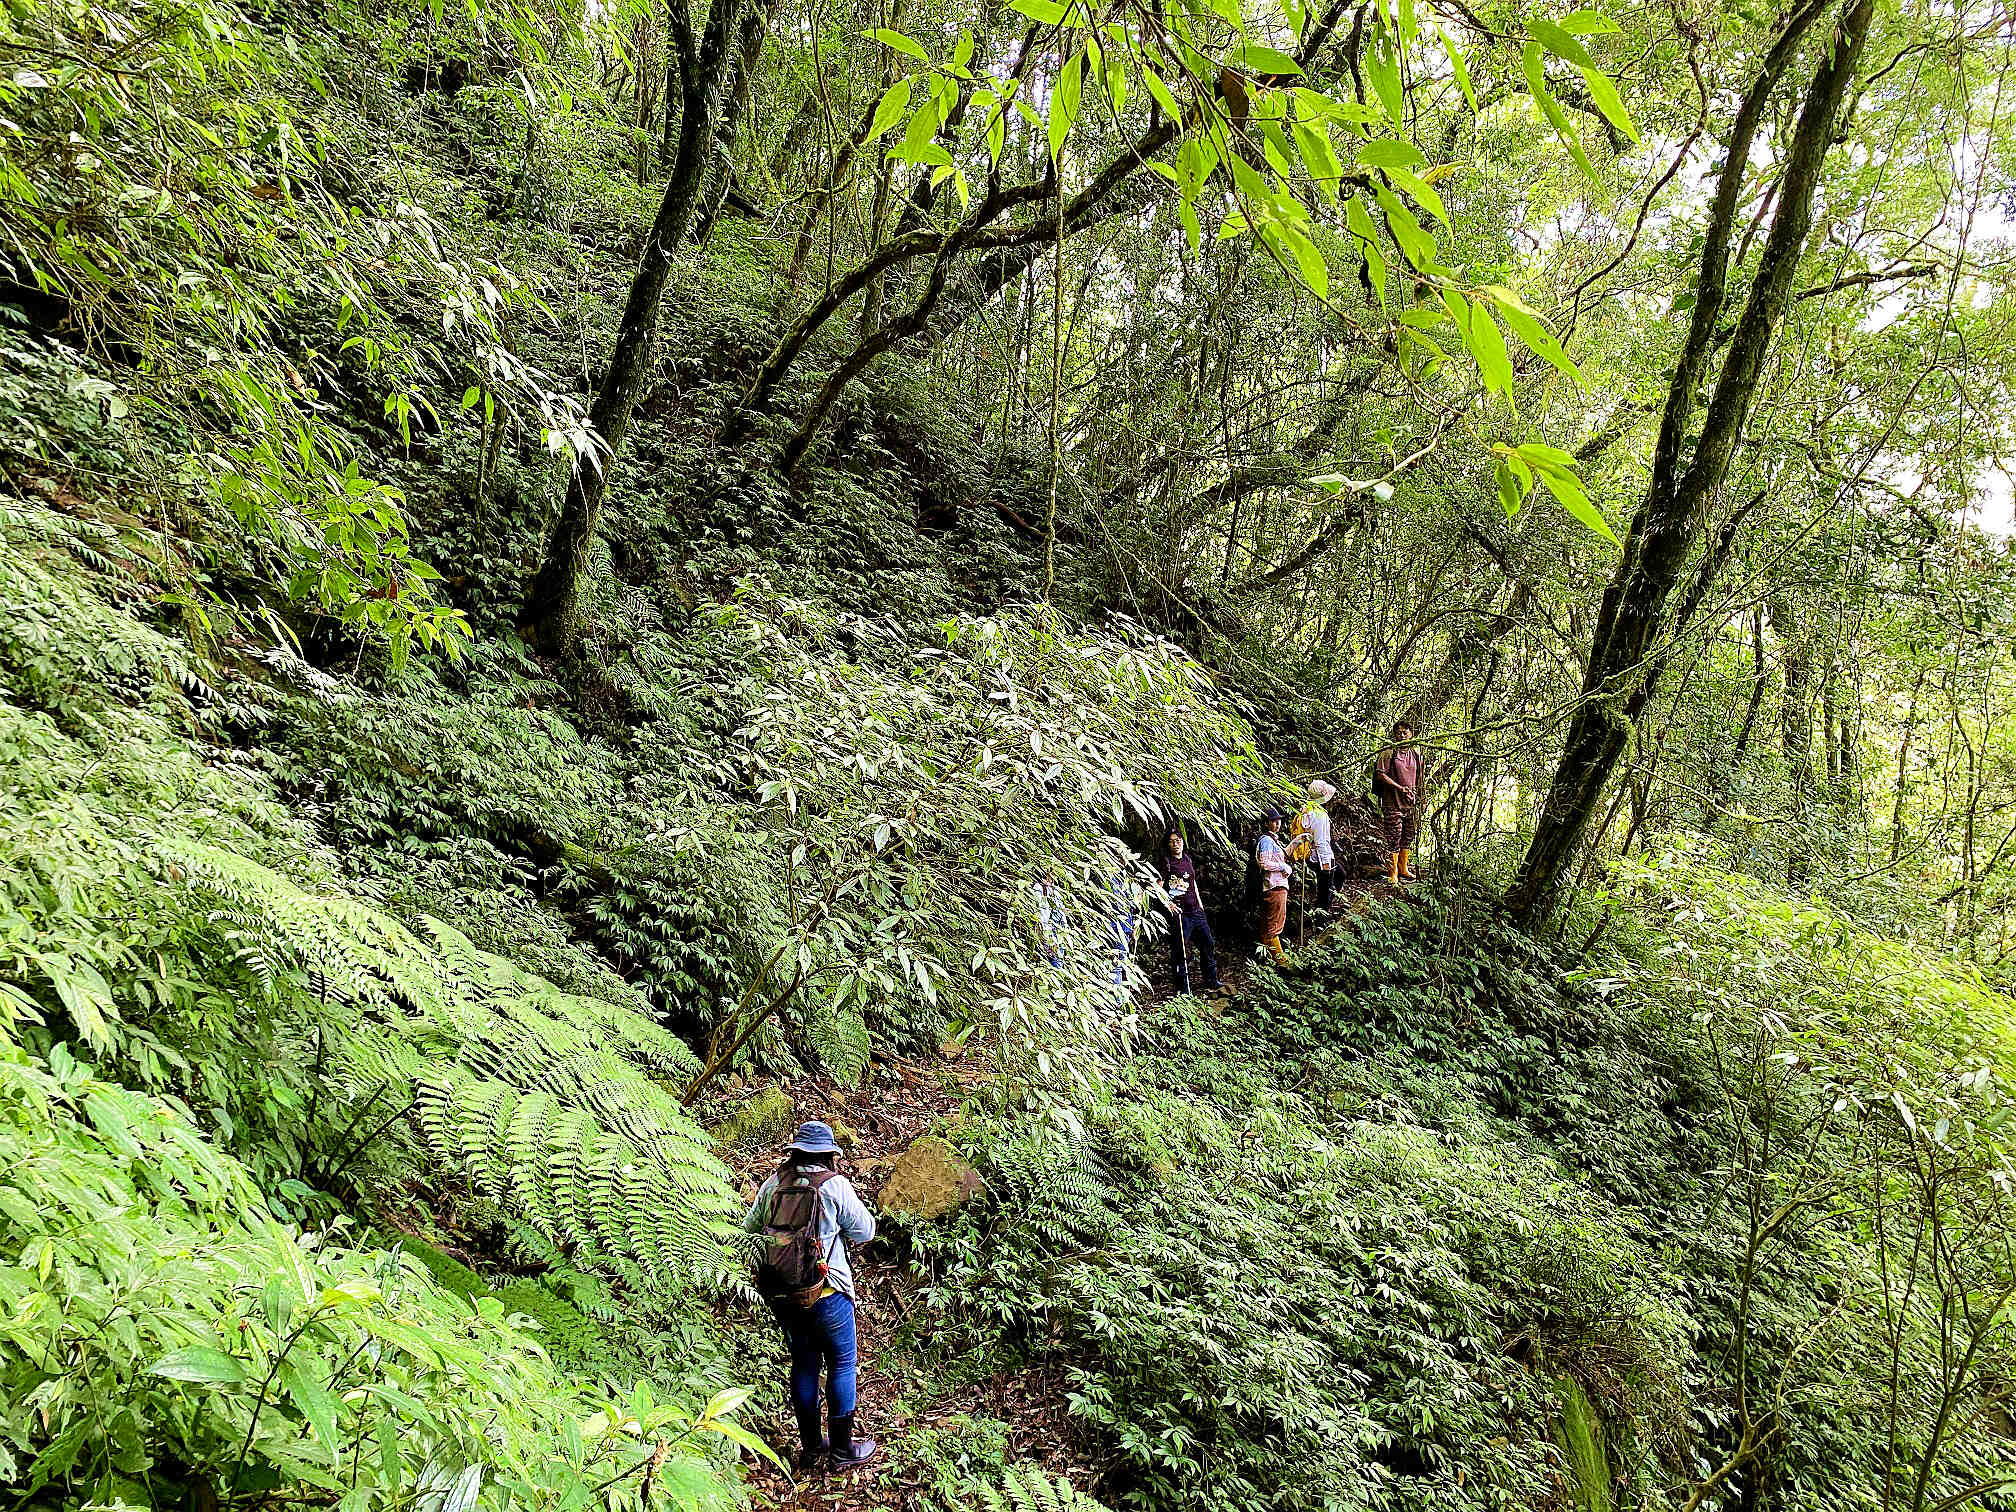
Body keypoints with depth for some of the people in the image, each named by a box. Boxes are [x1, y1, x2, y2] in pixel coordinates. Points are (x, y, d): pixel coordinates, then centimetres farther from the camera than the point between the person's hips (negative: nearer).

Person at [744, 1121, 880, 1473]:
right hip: (825, 1294, -5)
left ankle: (810, 1447, 29)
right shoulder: (835, 1185, -14)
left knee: (804, 1363, 19)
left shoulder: (773, 1184, -1)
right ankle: (841, 1450, 19)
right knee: (841, 1365, 11)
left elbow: (749, 1230, 9)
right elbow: (865, 1231, -5)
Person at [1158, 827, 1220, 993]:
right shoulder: (1166, 863, -5)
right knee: (1180, 950, -4)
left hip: (1196, 911, 7)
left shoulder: (1188, 860, 15)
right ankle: (1183, 989, 4)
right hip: (1179, 912, -7)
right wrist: (1168, 903, -22)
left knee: (1208, 944, 10)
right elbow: (1158, 888, -10)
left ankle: (1211, 983, 23)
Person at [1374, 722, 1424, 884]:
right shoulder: (1388, 753, -7)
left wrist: (1418, 801, 14)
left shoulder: (1416, 755, 11)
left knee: (1408, 838, 13)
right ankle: (1392, 874, 2)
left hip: (1411, 804, 6)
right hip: (1393, 804, -6)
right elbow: (1381, 775, -13)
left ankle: (1404, 869, 28)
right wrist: (1400, 788, -19)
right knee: (1394, 839, -5)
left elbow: (1419, 781, 19)